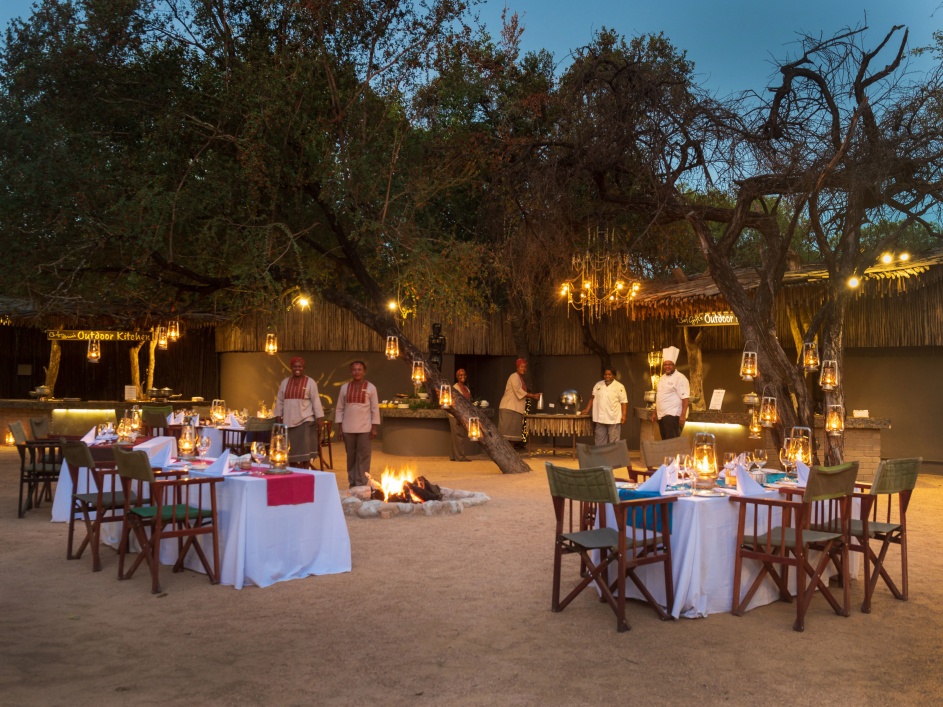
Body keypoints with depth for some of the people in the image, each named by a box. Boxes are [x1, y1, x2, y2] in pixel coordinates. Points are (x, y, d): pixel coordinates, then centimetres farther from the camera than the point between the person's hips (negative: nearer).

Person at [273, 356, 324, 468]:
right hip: (289, 421, 4)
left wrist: (319, 419, -8)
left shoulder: (310, 382, -1)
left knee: (304, 450, -6)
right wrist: (278, 417, 6)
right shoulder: (285, 382, 10)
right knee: (291, 450, 9)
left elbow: (316, 401, -4)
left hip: (305, 420, -4)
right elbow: (279, 401, 12)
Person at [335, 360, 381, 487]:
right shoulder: (344, 387, 5)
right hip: (348, 429, 2)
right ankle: (352, 484, 17)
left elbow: (375, 409, 0)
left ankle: (361, 485, 4)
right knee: (351, 457, 8)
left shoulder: (370, 388, -1)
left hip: (365, 429, -2)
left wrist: (374, 428, -5)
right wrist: (339, 428, 3)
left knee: (363, 457, -1)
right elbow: (339, 409, 8)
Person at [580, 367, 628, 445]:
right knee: (600, 442, 10)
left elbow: (624, 402, -5)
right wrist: (587, 410, 9)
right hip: (600, 419, 4)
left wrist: (623, 415, -12)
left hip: (614, 420, -4)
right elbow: (593, 398, 16)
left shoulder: (619, 387, -4)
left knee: (614, 443, -1)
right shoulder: (598, 385, 9)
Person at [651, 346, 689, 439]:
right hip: (662, 416, 8)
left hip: (673, 415, -8)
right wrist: (655, 412, 19)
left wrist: (683, 415, -21)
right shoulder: (662, 378, 16)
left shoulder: (680, 378, -9)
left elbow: (685, 398, -15)